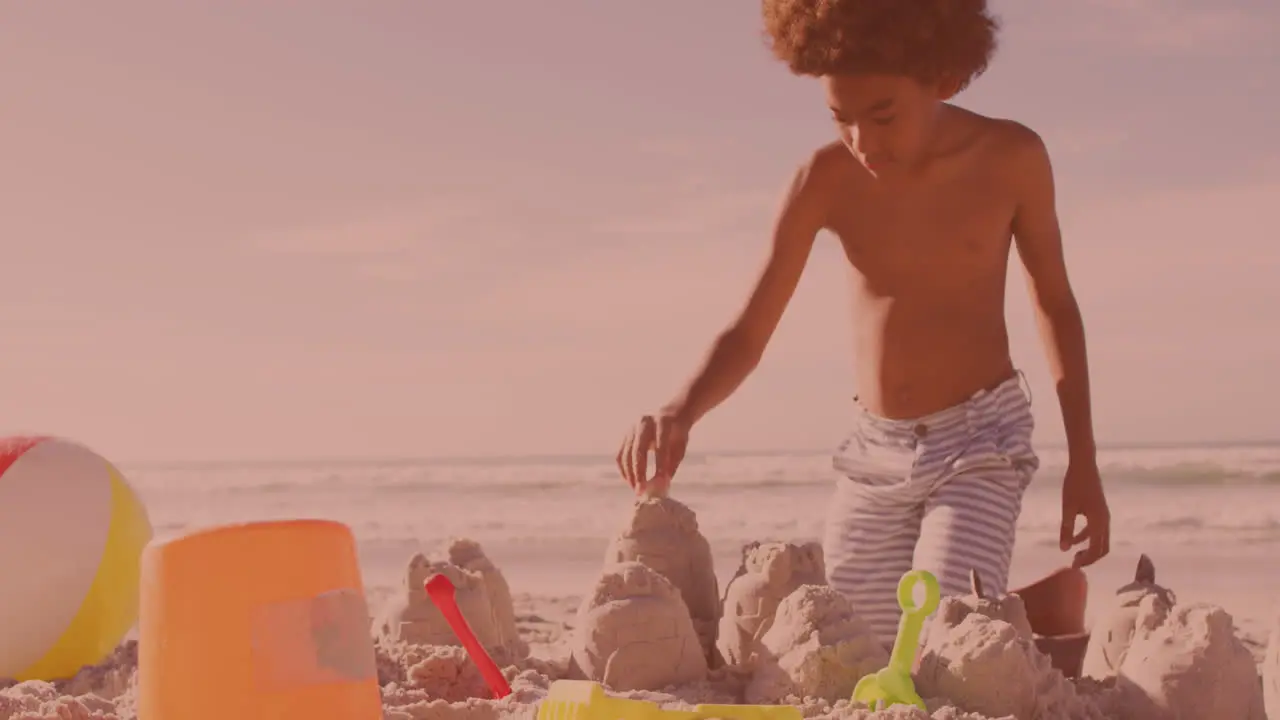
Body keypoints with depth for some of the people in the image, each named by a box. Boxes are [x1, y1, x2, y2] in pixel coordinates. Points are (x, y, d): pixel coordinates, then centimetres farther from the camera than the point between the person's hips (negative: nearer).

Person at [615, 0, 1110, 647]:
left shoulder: (1011, 158, -9)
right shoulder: (827, 179, -8)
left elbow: (1055, 304, 5)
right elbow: (748, 334, -8)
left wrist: (1083, 461, 4)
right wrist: (680, 412, -28)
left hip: (981, 443, -3)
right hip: (873, 451, 3)